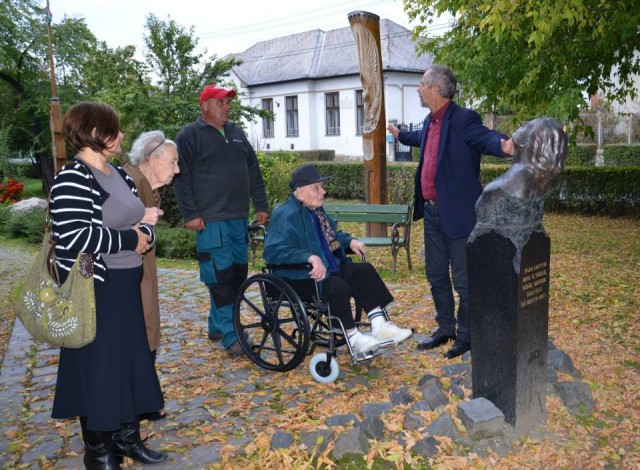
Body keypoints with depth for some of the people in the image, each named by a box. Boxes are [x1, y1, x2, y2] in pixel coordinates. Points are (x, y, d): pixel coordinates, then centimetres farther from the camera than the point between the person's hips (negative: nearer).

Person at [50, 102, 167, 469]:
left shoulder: (119, 174, 11)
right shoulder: (72, 180, -17)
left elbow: (143, 221, 15)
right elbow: (75, 237, -28)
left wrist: (145, 235, -9)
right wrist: (130, 240, -18)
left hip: (126, 287, 9)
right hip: (94, 292, -8)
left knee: (132, 362, 15)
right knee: (98, 369, 4)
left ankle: (127, 437, 32)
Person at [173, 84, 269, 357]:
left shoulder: (236, 133, 18)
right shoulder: (190, 135, -2)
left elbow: (253, 171, 20)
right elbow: (182, 178, -8)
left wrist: (261, 206, 16)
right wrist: (190, 214, -13)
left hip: (239, 218, 7)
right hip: (210, 221, -7)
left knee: (238, 275, 10)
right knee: (220, 278, -8)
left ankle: (217, 325, 25)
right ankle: (229, 337, -1)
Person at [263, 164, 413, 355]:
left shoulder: (316, 209, 12)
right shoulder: (286, 215, -18)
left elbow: (333, 235, 29)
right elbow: (274, 250, -30)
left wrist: (350, 241, 7)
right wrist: (310, 257, -40)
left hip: (329, 267, 10)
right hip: (300, 277, -9)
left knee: (364, 271, -6)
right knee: (337, 286, -32)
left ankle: (380, 326, -11)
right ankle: (352, 337, -15)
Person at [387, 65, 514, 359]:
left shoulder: (463, 119, -16)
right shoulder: (431, 121, 10)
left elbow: (485, 137, -32)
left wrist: (503, 146, -55)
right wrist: (400, 134, 49)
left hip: (457, 213, -9)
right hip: (432, 212, 9)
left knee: (463, 279, 4)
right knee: (436, 275, 18)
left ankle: (466, 336, 20)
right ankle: (445, 329, 34)